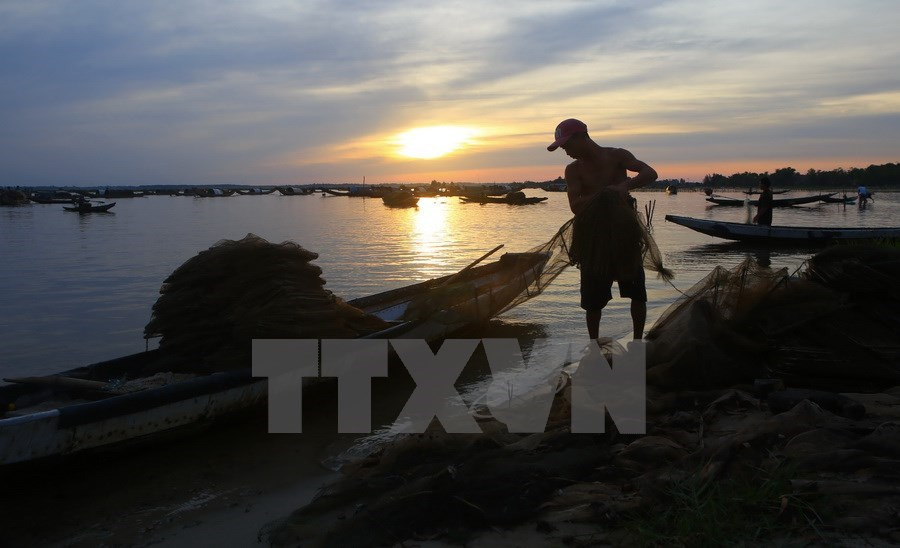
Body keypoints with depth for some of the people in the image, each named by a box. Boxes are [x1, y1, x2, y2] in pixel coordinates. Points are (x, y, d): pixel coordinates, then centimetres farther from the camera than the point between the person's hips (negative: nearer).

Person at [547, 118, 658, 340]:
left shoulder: (617, 156, -2)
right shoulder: (574, 170, -2)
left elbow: (650, 173, -16)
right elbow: (576, 207, -16)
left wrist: (625, 185, -34)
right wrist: (604, 193, -28)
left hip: (625, 233, 0)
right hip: (594, 238, 0)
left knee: (638, 293, 3)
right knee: (593, 299, 2)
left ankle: (637, 342, 19)